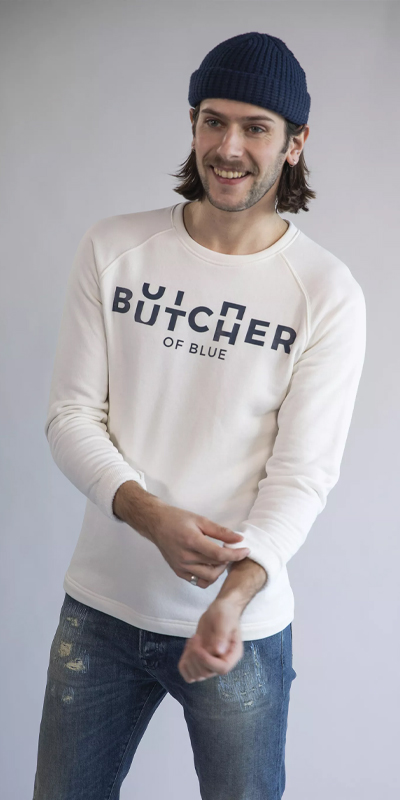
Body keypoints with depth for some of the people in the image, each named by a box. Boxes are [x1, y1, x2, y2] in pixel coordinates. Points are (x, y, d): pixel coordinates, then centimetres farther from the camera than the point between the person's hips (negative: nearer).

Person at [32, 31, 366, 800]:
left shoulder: (328, 293, -9)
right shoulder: (112, 249, -3)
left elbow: (303, 470, -12)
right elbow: (71, 414, -4)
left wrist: (234, 592, -29)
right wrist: (149, 516, -21)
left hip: (243, 624, -2)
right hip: (99, 607, 2)